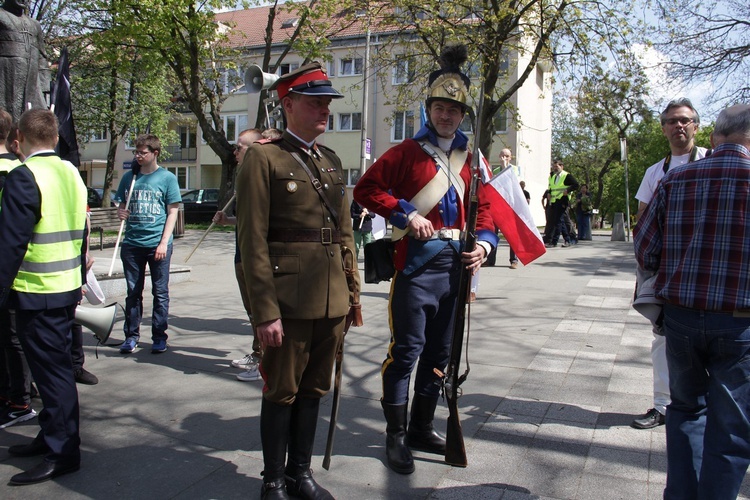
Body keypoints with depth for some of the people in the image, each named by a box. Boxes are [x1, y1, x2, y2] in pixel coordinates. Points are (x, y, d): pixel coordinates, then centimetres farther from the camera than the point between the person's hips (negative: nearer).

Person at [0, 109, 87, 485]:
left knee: (51, 369, 0)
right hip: (68, 287, 8)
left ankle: (63, 454, 10)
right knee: (55, 366, 18)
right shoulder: (71, 173, 10)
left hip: (37, 293, -8)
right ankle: (51, 437, 32)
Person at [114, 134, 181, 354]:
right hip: (132, 243, 3)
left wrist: (164, 242, -9)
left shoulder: (167, 178, 0)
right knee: (133, 292, 9)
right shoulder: (129, 177, 10)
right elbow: (120, 205, 18)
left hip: (157, 243, -3)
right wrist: (120, 212, -7)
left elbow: (172, 212, -1)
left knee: (160, 292, 4)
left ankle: (159, 337, 14)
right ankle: (131, 335, 19)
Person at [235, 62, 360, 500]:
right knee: (282, 392, 7)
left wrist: (350, 292, 12)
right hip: (289, 301, -6)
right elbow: (253, 242, -12)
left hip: (331, 300, 6)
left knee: (314, 390, 16)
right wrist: (265, 311, -16)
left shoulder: (331, 161, 14)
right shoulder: (264, 158, -7)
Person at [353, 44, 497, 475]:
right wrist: (406, 213, -14)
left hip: (455, 263, 5)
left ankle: (423, 428, 27)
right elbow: (366, 189, -3)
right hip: (416, 261, -5)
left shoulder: (470, 157, 13)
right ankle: (396, 436, 10)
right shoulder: (407, 151, 0)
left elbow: (484, 204, 14)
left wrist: (484, 242, -3)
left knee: (440, 351, 12)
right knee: (407, 349, -4)